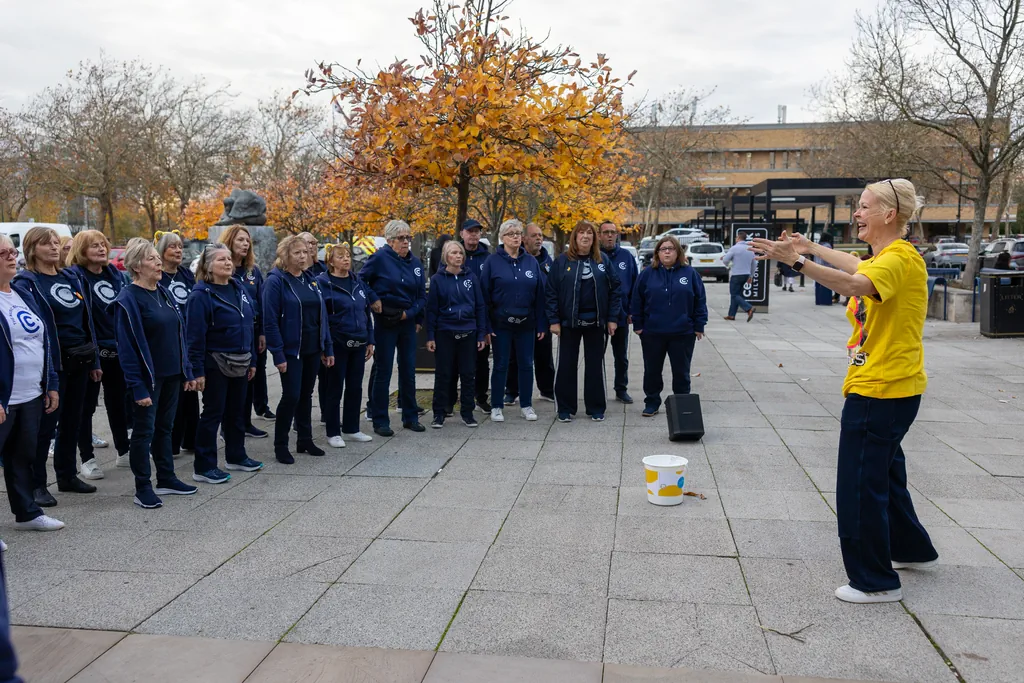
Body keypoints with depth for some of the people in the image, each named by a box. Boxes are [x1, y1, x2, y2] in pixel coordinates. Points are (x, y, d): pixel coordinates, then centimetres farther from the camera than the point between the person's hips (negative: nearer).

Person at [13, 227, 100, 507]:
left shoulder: (71, 278, 13)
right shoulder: (26, 283, -7)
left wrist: (94, 360, 12)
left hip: (79, 360, 6)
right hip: (53, 363, -6)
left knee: (72, 420, 13)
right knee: (47, 423, -2)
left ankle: (67, 475, 26)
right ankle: (37, 484, 8)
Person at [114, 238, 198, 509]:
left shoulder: (165, 293, 10)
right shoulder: (128, 299, -14)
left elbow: (179, 335, 14)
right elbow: (127, 346, -17)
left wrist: (187, 372, 12)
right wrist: (137, 387, -20)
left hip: (171, 375, 7)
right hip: (148, 377, -7)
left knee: (165, 427, 16)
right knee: (145, 430, 1)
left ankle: (166, 479, 27)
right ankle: (143, 489, 10)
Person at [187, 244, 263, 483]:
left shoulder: (239, 289, 8)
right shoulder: (201, 294, -14)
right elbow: (195, 335, -16)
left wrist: (252, 360, 13)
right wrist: (197, 371, -19)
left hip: (240, 362, 7)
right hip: (215, 363, -7)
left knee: (237, 410, 16)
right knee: (213, 412, -1)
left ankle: (236, 457, 31)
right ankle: (203, 467, 9)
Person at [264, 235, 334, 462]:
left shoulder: (310, 280, 10)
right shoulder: (275, 281, -10)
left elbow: (322, 316, 13)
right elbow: (270, 321, -14)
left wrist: (328, 348, 9)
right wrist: (278, 355, -18)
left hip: (313, 349, 6)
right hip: (291, 350, -6)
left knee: (306, 395, 13)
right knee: (291, 396, -5)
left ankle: (305, 440, 24)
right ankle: (280, 445, 8)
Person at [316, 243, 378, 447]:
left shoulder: (357, 281, 11)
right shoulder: (323, 283, -8)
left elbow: (366, 312, 14)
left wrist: (369, 341, 10)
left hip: (359, 344, 6)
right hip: (337, 344, -6)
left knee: (355, 388, 12)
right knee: (335, 389, 4)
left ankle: (351, 429, 25)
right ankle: (333, 433, 14)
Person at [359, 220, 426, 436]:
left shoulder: (415, 263, 6)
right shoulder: (380, 258, -9)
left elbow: (422, 296, 8)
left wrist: (411, 313, -6)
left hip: (408, 322, 5)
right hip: (385, 323, -5)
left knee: (408, 370, 11)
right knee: (383, 371, 1)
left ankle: (410, 417, 22)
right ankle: (380, 421, 10)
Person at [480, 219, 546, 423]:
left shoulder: (531, 261, 5)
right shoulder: (492, 261, -3)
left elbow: (539, 294, 5)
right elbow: (484, 295, -5)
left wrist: (542, 324, 1)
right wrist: (486, 325, -11)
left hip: (526, 323, 3)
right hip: (501, 323, -3)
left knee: (526, 364, 9)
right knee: (500, 365, 5)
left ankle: (526, 405, 21)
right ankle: (496, 406, 16)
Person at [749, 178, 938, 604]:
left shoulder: (900, 258, -18)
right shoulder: (882, 258, 13)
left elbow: (855, 285, -39)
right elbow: (857, 267, 37)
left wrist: (798, 262, -47)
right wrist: (812, 248, 38)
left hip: (882, 391, -11)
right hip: (878, 387, 11)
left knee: (861, 485, -4)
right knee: (884, 473, 24)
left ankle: (877, 582, 8)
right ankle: (912, 549, 43)